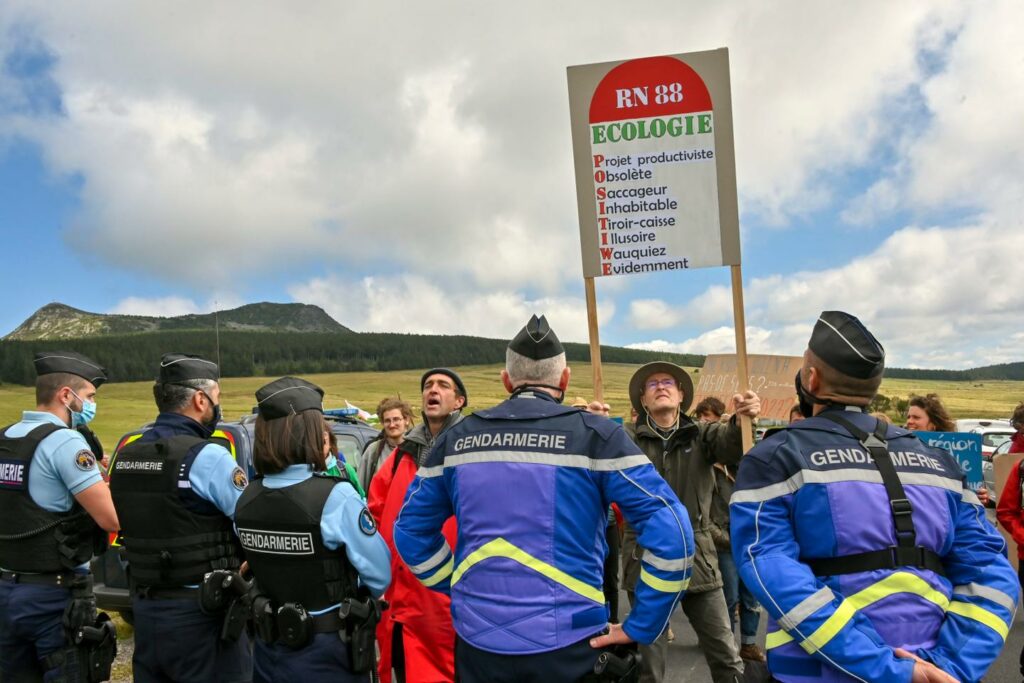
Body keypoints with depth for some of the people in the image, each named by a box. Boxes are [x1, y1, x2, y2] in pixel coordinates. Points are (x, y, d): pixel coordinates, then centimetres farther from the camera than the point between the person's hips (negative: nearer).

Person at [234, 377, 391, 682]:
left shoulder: (246, 499, -5)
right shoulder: (336, 496, -23)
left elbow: (264, 568, 4)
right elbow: (380, 576, -16)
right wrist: (350, 597, 4)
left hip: (270, 648, 5)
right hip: (327, 656, -5)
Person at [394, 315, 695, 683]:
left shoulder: (457, 438, 2)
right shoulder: (596, 435, -9)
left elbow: (410, 530, 11)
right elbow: (671, 531, -13)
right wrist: (640, 627, -7)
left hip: (478, 639, 3)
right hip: (568, 643, -2)